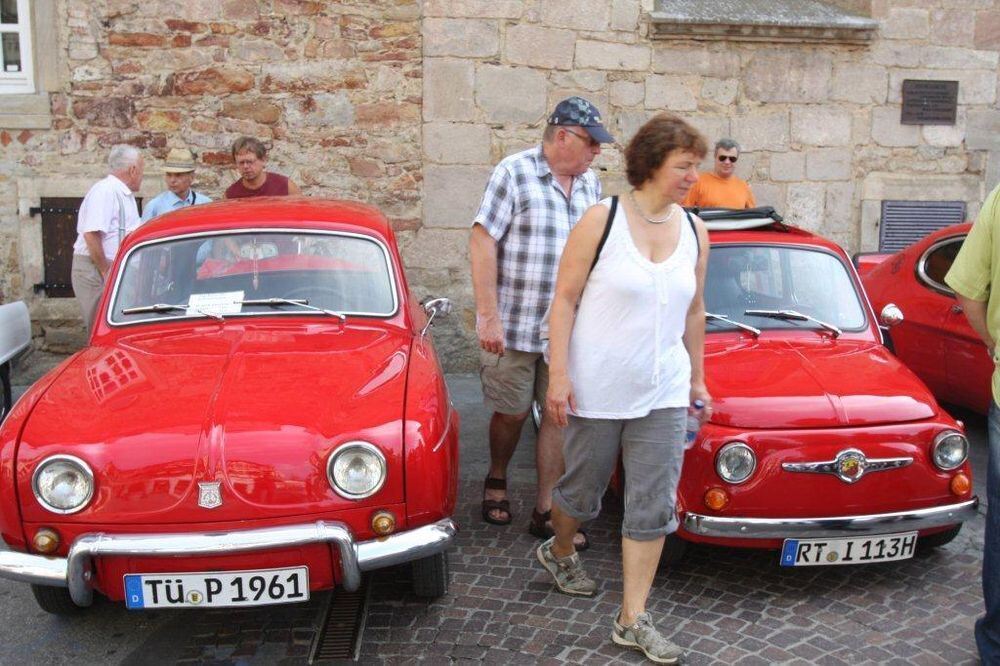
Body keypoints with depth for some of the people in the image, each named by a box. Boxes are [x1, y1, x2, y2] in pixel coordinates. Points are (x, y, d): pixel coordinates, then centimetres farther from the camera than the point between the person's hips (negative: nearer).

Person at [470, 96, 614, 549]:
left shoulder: (591, 184, 10)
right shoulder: (513, 173, -7)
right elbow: (482, 243, -11)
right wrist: (489, 317, -16)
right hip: (514, 326, -4)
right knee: (512, 412, 8)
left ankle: (545, 511, 16)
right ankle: (496, 480, 36)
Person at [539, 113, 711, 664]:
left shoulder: (694, 231, 4)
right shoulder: (602, 220, -10)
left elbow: (693, 311, 14)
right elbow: (564, 299, -10)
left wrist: (697, 378, 16)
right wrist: (558, 374, -15)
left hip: (663, 393, 4)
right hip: (596, 388, -4)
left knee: (655, 506, 2)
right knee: (583, 489, 13)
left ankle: (633, 619, 14)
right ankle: (559, 552, 46)